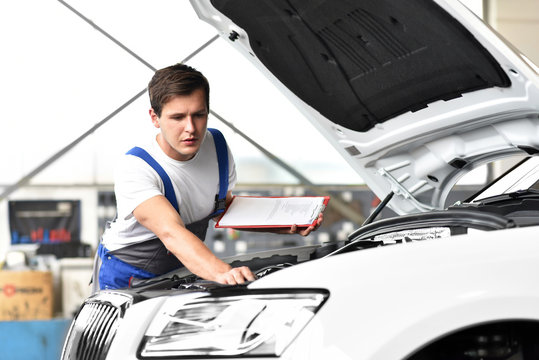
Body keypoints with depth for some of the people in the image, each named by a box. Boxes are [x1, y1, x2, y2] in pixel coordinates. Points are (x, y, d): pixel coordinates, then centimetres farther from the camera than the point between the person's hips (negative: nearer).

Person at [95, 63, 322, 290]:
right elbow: (171, 232, -47)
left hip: (180, 271, 5)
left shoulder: (217, 146, -9)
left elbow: (223, 207, 9)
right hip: (125, 280, -5)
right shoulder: (134, 169, -31)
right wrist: (222, 273, -65)